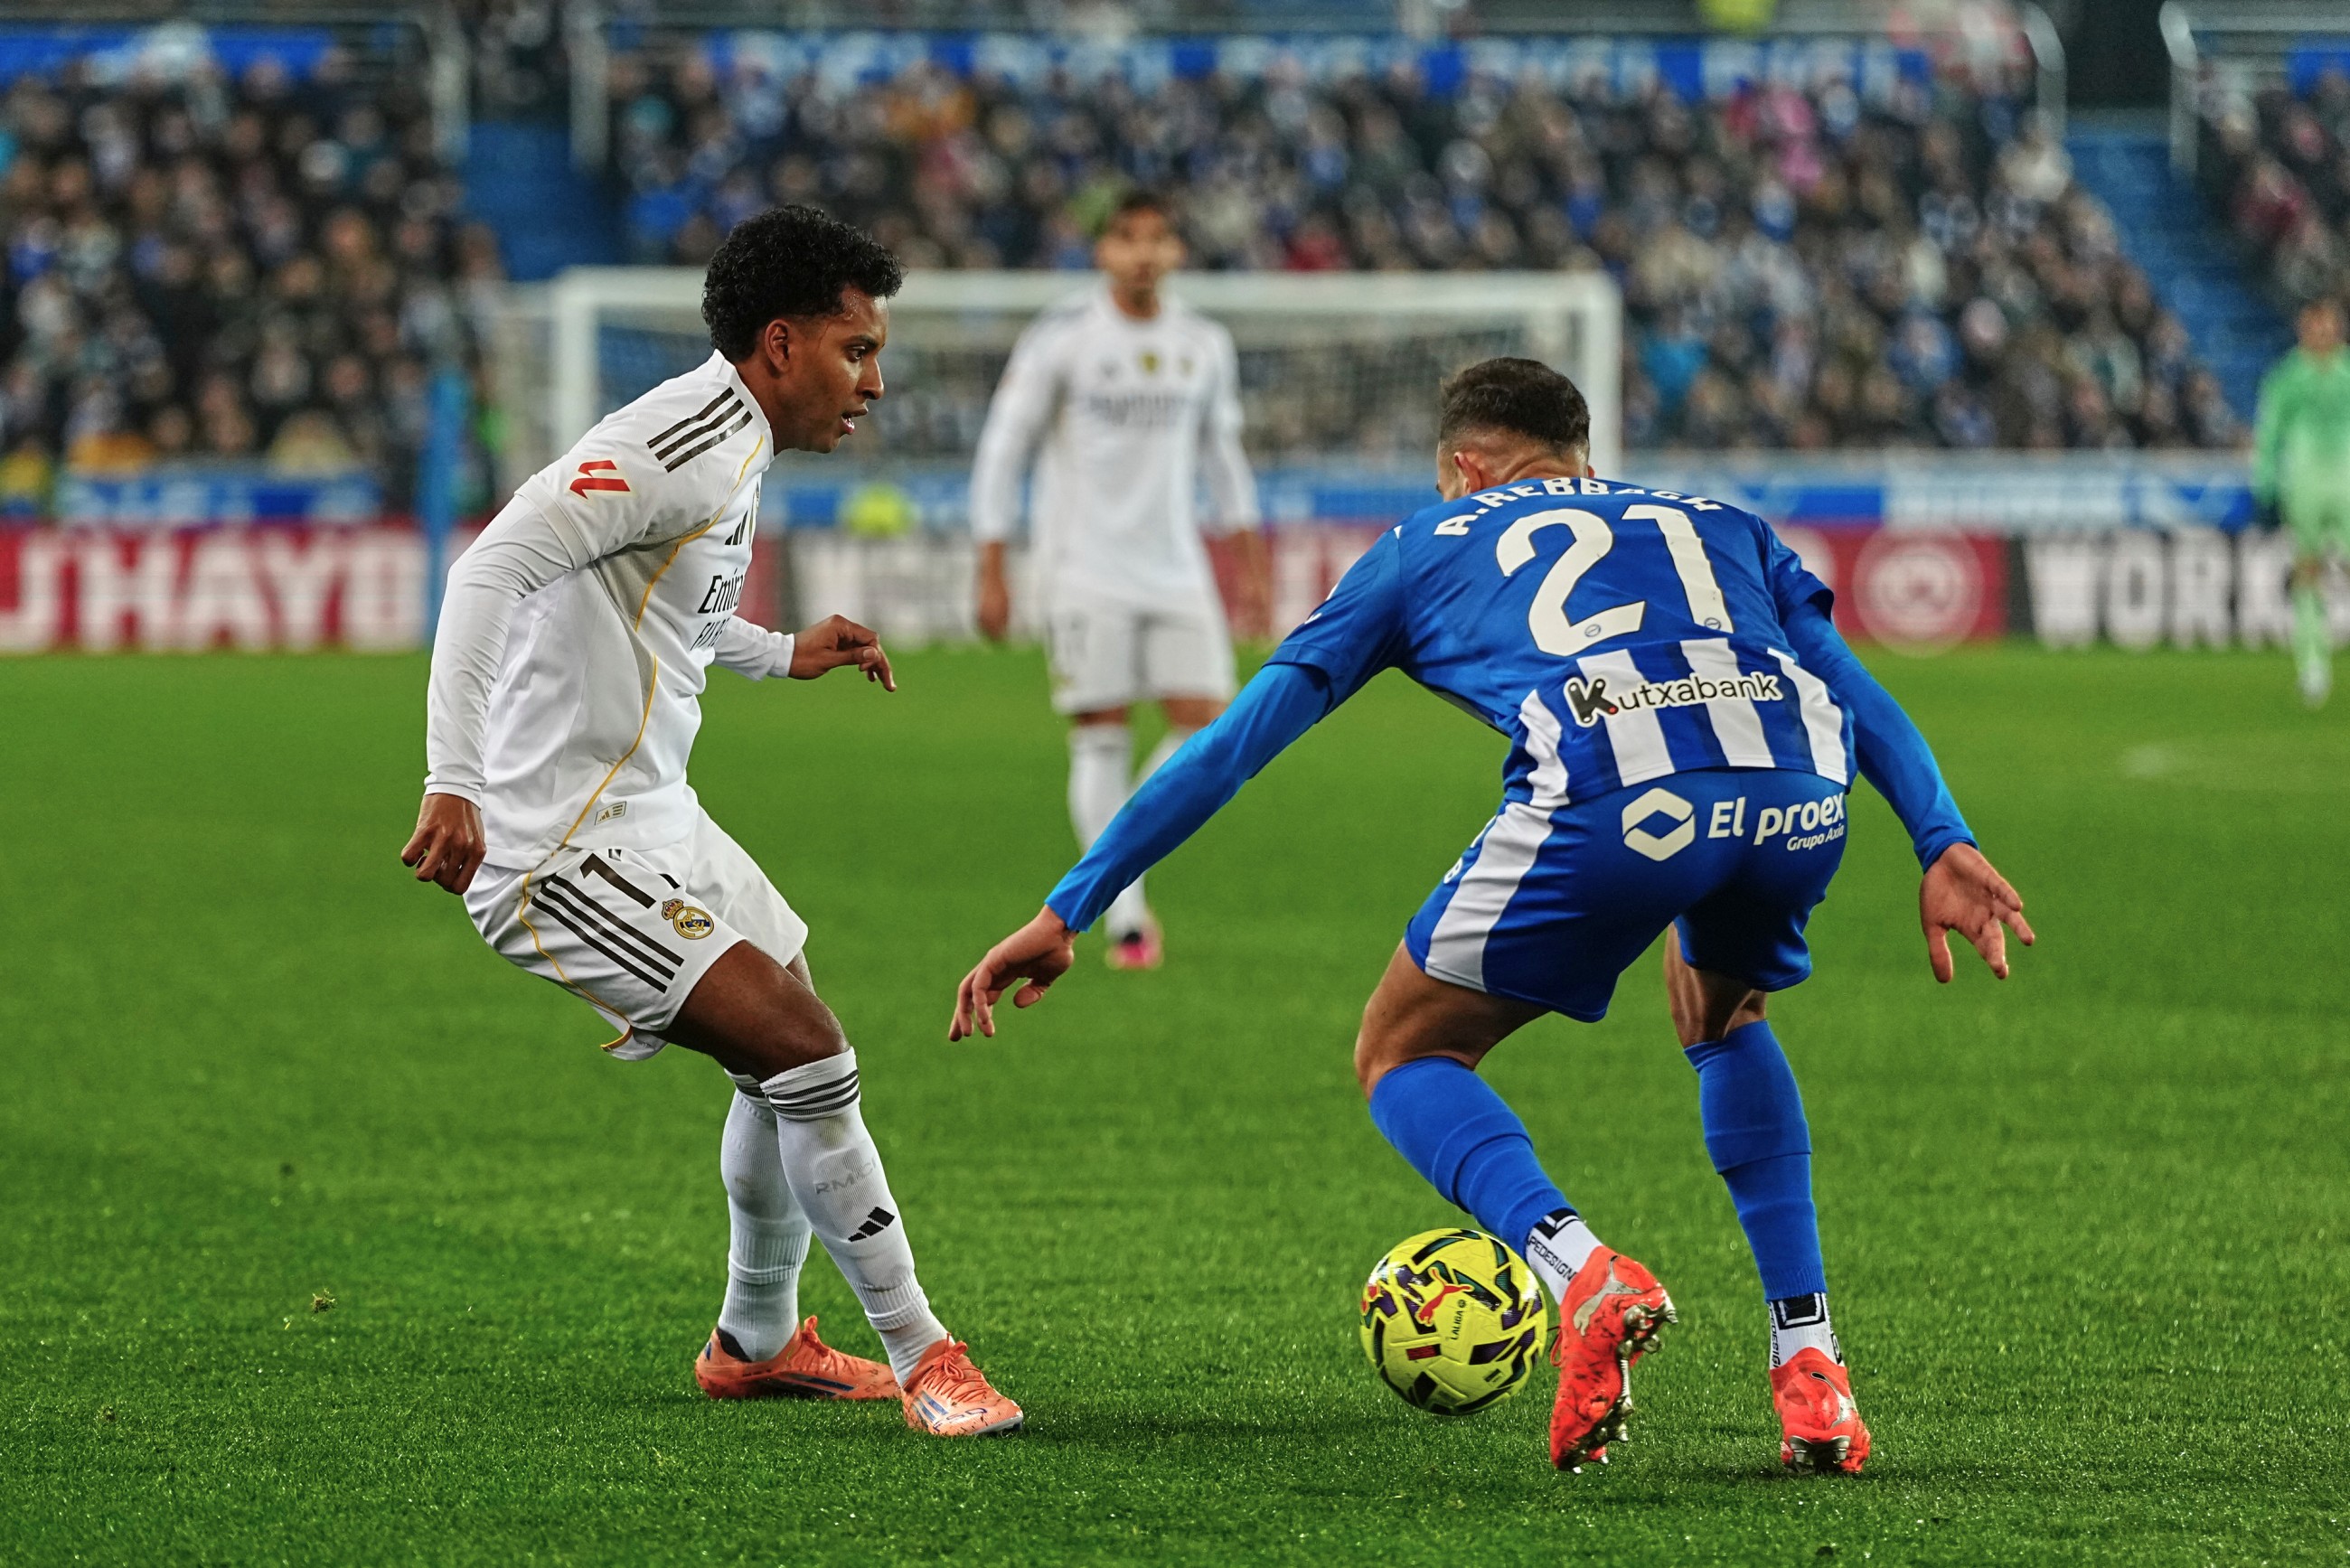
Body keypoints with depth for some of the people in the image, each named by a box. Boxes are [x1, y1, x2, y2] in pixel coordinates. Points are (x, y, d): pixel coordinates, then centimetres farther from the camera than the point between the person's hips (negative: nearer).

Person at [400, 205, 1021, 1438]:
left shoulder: (733, 452, 12)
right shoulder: (681, 447, -20)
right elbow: (495, 567, -30)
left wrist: (783, 654, 26)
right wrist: (453, 782, -36)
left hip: (649, 818, 11)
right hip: (565, 852, -11)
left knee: (788, 1058, 21)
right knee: (805, 1053, -16)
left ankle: (755, 1340, 39)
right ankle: (920, 1356, -7)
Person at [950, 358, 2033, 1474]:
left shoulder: (1429, 544, 32)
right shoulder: (1721, 525, 38)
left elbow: (1234, 743, 31)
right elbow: (1856, 691, 23)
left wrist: (1067, 910, 34)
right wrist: (1944, 843, 13)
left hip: (1611, 793, -3)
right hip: (1798, 790, 3)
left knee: (1403, 1055, 20)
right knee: (1723, 1014, 36)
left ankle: (1584, 1276, -9)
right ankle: (1808, 1371, 22)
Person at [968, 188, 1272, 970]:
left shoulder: (1204, 345, 8)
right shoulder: (1060, 338, -5)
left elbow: (1221, 455, 19)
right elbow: (1001, 450, -3)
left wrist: (1249, 566, 16)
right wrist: (991, 574, -6)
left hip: (1176, 573, 4)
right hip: (1084, 573, -4)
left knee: (1207, 724, -7)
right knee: (1102, 741, -6)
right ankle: (1125, 919, -1)